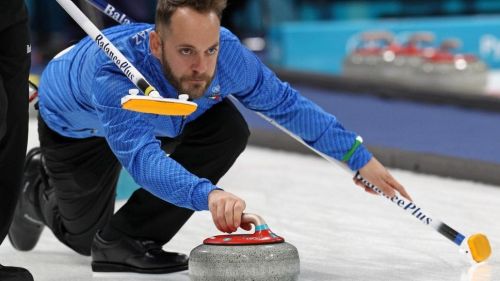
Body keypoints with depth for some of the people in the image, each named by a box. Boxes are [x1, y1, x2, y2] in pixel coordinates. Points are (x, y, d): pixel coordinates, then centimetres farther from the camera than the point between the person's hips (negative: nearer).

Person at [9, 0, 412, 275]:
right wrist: (208, 194, -79)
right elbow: (142, 156, -62)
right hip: (75, 125, -4)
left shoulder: (227, 53, -34)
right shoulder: (113, 69, -49)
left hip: (154, 118, 4)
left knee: (228, 131, -22)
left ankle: (129, 239, -10)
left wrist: (360, 158, -16)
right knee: (84, 236, 7)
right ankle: (38, 185, 38)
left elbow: (285, 103, -16)